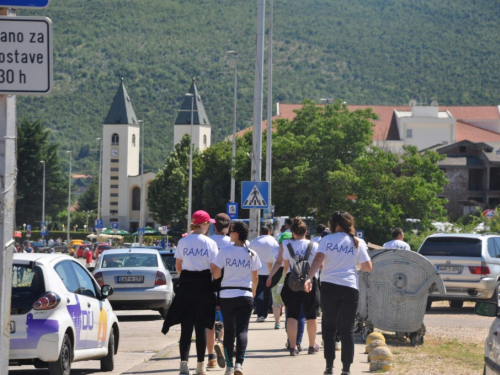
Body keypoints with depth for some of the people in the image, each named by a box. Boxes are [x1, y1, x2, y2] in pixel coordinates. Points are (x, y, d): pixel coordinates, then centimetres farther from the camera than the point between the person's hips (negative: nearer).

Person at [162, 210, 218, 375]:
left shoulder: (183, 242, 1)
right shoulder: (210, 243, -6)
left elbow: (178, 266, 7)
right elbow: (214, 268, -8)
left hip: (185, 285, 2)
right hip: (203, 285, -2)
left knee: (186, 326, 2)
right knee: (201, 326, 6)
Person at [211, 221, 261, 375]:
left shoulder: (224, 251, -8)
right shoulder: (251, 254, 0)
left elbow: (216, 274, -8)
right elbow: (255, 277, 8)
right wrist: (253, 291, 24)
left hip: (227, 296, 0)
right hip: (245, 295, 0)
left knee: (229, 330, 10)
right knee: (242, 330, -1)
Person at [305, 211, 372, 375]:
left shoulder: (327, 240, 3)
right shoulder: (357, 243, 6)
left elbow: (318, 259, -12)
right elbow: (367, 267, 5)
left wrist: (309, 278, -21)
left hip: (328, 286, 0)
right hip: (350, 287, 0)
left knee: (329, 327, 12)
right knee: (347, 329, 5)